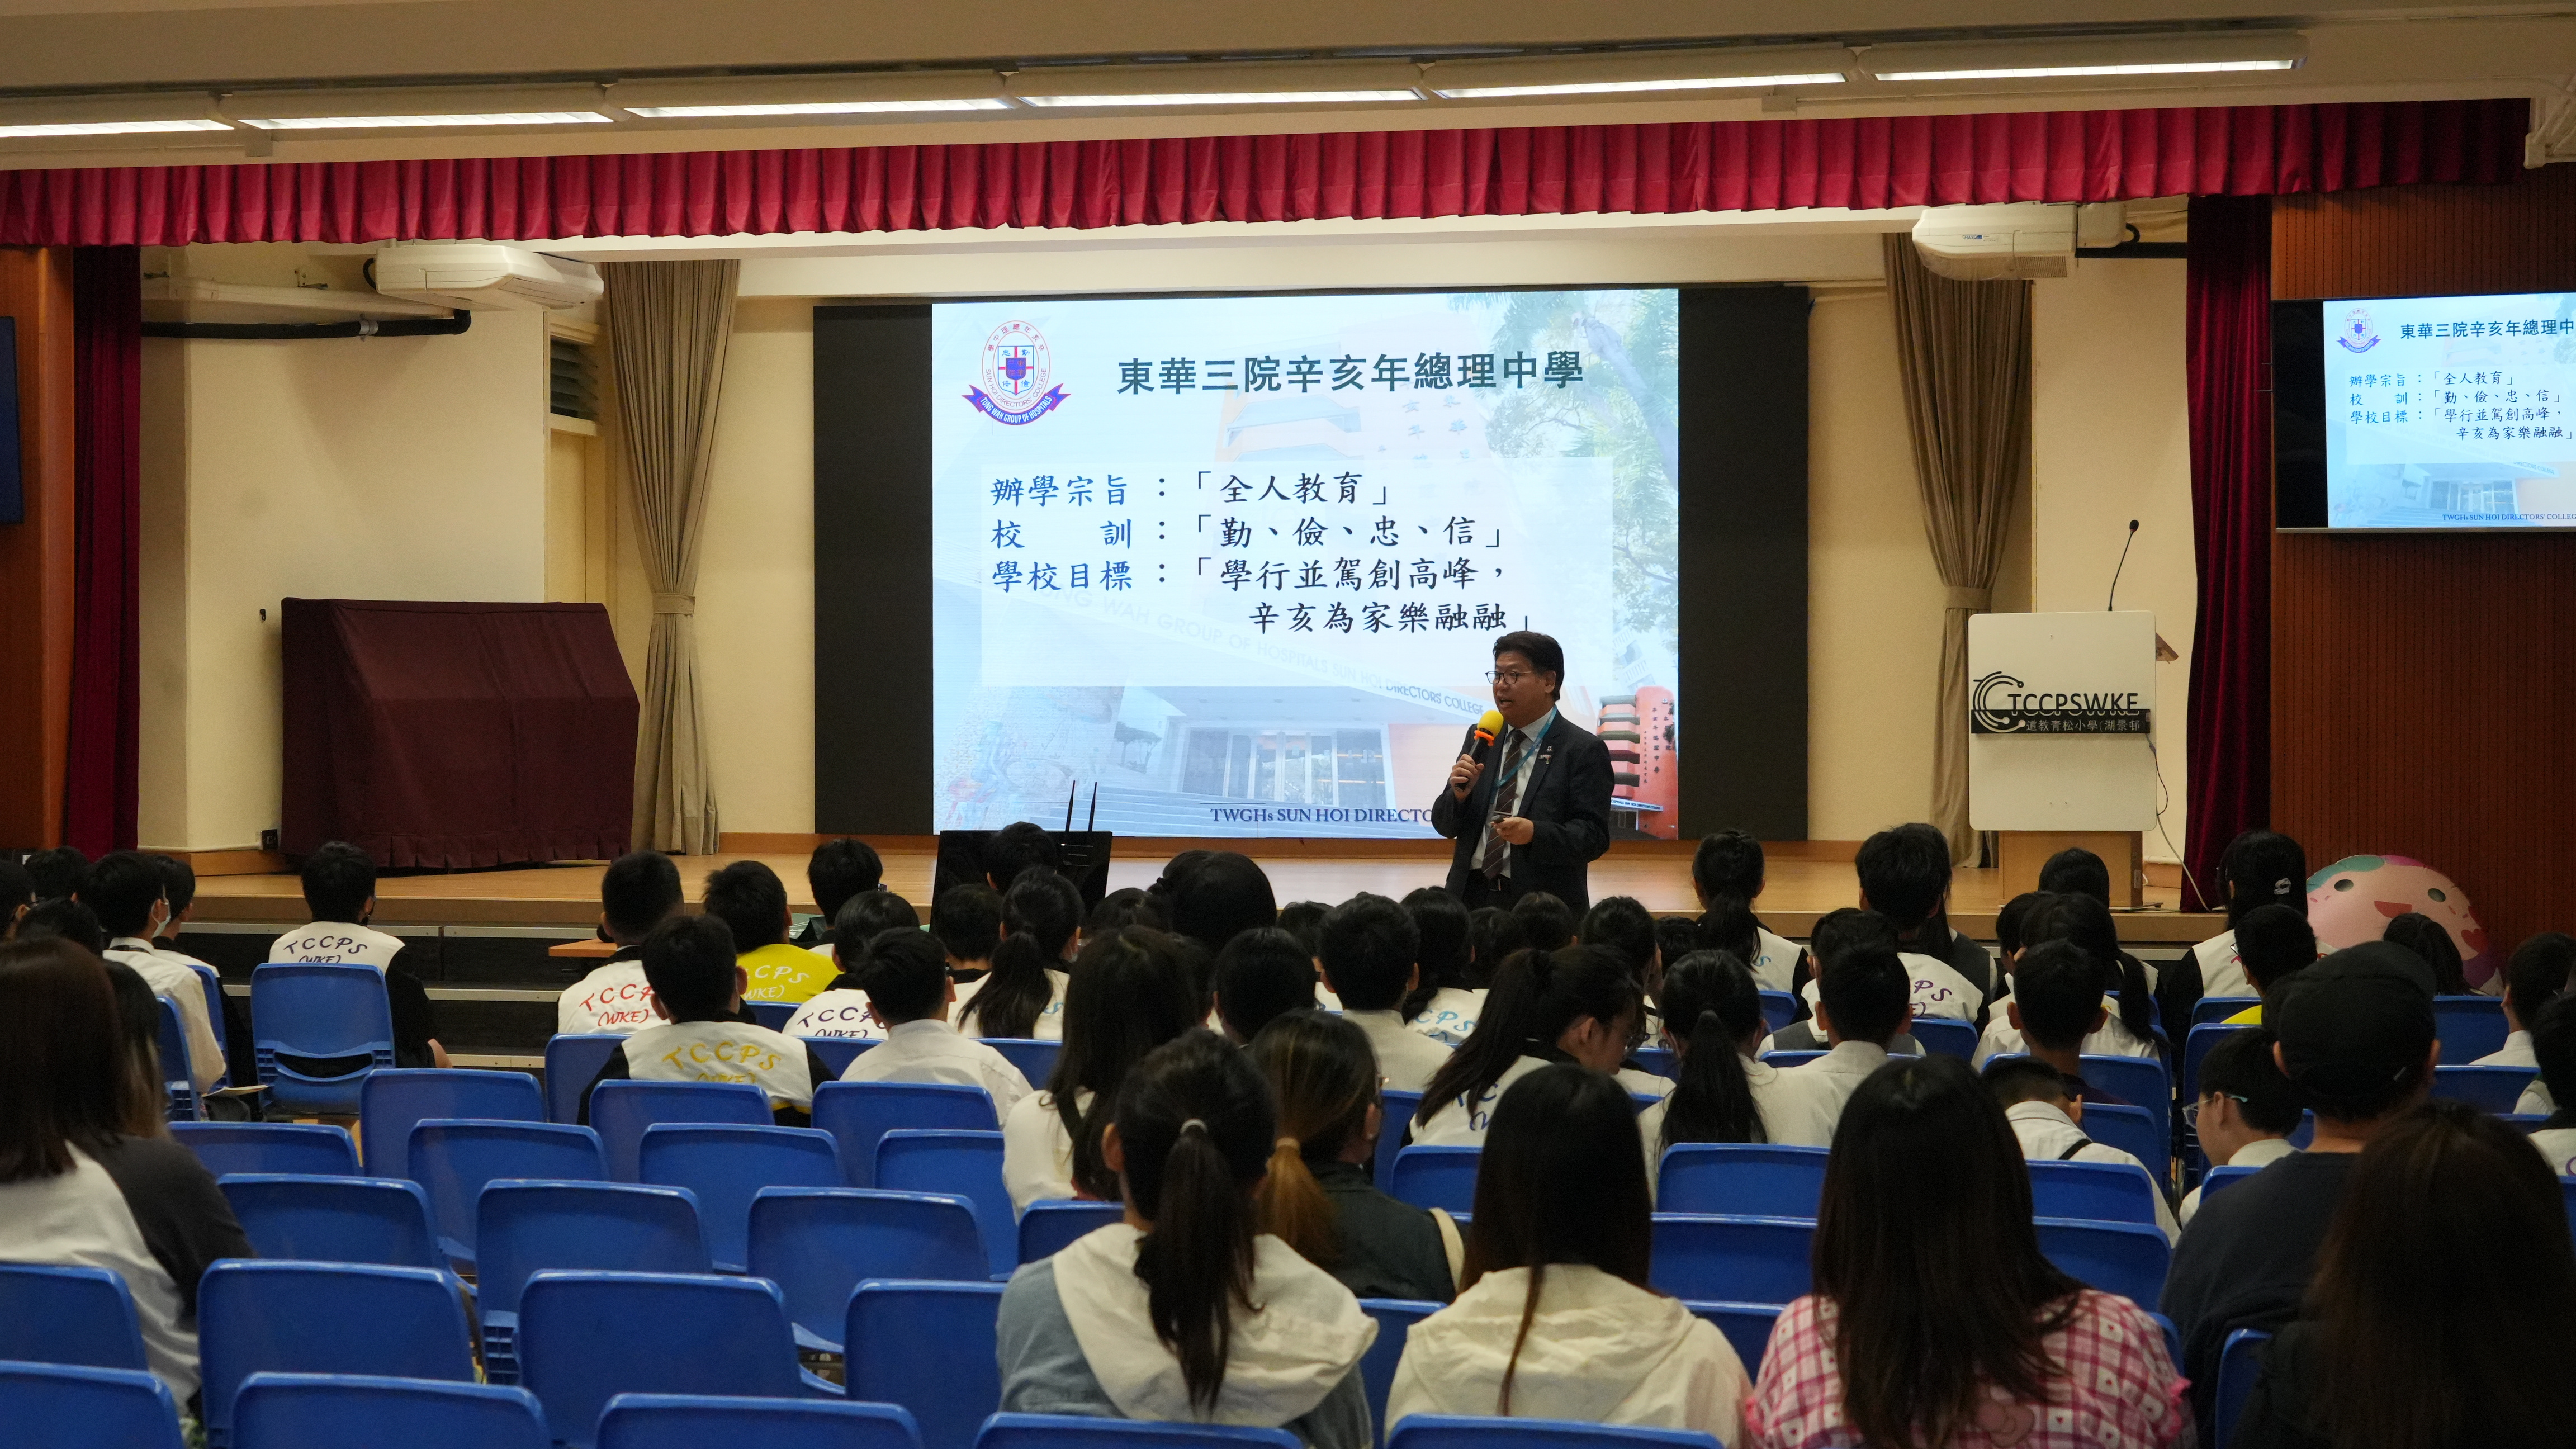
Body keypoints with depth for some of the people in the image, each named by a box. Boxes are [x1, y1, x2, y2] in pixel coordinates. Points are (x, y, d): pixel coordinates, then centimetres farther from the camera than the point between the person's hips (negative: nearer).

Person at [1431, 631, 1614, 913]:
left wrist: (1535, 833, -28)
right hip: (1472, 900, 4)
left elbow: (1594, 837, -12)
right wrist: (1459, 794, -12)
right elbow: (1445, 825, 9)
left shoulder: (1583, 750, -6)